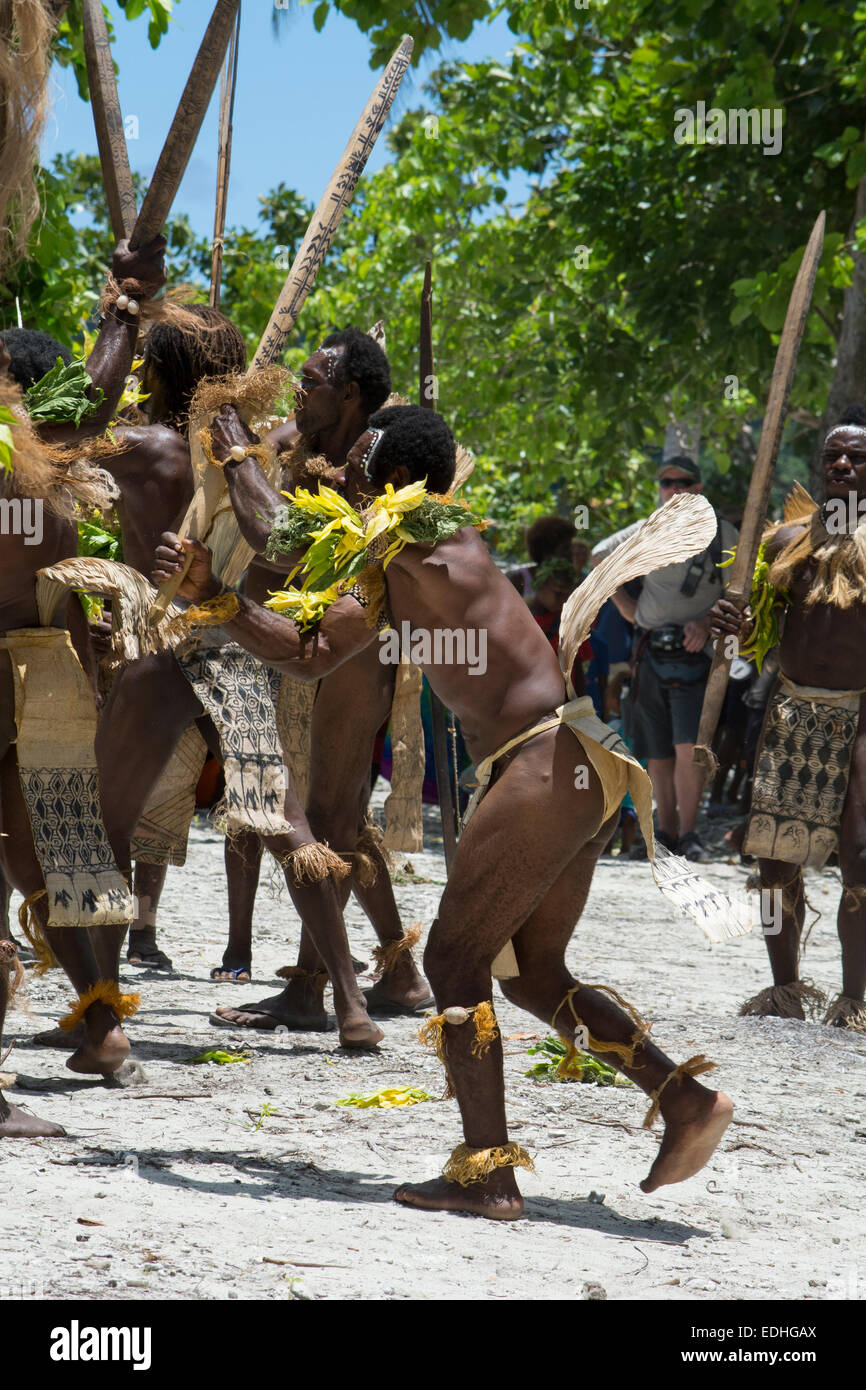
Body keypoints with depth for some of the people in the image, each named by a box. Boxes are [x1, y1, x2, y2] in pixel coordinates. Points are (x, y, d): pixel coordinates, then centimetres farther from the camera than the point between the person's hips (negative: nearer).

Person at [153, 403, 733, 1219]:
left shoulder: (420, 534, -7)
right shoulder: (391, 572, 21)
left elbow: (283, 534, -5)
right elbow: (311, 653, 22)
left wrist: (237, 453, 12)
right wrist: (210, 596, 15)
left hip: (547, 760, -10)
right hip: (576, 767, 10)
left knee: (454, 960, -4)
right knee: (533, 972, 17)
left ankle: (486, 1174, -5)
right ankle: (685, 1098, 8)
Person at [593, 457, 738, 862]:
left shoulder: (720, 534, 1)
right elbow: (599, 555, 27)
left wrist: (707, 622, -14)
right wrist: (624, 604, 18)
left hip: (695, 654, -3)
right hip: (651, 651, 3)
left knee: (689, 748, -17)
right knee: (658, 752, 7)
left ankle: (689, 834, -11)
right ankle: (667, 832, 19)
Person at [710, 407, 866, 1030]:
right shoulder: (788, 539, 11)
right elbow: (763, 632, 17)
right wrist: (735, 627, -4)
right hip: (794, 709, 4)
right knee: (777, 851, 3)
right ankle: (786, 988, 16)